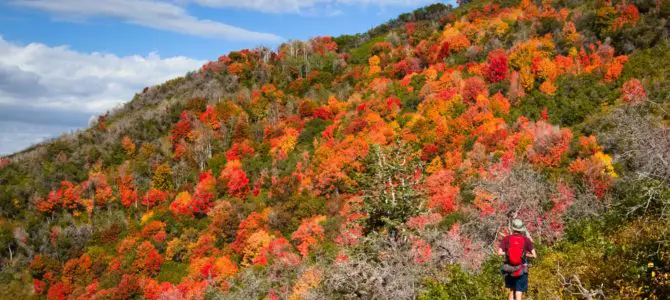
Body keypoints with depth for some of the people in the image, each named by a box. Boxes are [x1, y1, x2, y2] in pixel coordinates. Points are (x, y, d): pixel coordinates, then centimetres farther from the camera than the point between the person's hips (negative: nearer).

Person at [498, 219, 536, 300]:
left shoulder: (507, 239, -3)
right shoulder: (526, 240, -5)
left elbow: (499, 252, -9)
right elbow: (534, 255, -7)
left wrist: (508, 252, 8)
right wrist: (524, 254, 10)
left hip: (509, 270, 2)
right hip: (521, 271, -2)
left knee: (512, 291, 23)